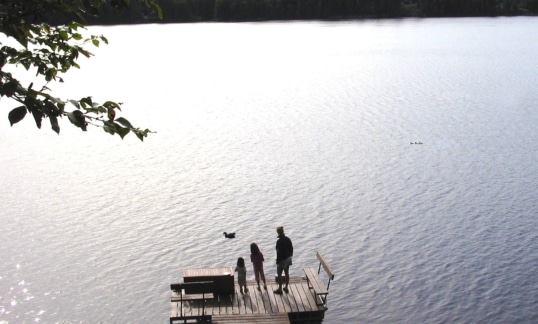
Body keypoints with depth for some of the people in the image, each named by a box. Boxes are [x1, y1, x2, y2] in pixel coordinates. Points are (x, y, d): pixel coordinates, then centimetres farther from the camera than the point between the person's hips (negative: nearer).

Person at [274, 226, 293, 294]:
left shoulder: (279, 241, -24)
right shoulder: (287, 239, -2)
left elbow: (279, 252, -23)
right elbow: (291, 248, 7)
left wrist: (278, 261, -14)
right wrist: (290, 255, 20)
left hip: (282, 259, -8)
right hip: (288, 258, 8)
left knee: (279, 274, 6)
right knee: (287, 273, 17)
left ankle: (280, 289, 14)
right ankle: (286, 287, 29)